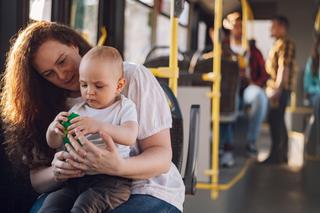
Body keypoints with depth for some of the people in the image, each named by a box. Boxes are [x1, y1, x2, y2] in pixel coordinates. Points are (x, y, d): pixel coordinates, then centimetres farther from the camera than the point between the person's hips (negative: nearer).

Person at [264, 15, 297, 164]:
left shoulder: (285, 44, -11)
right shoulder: (278, 44, 19)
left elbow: (284, 67, -20)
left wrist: (277, 88, -24)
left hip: (281, 89, -10)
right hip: (276, 88, 10)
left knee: (275, 120, -9)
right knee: (278, 121, 12)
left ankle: (276, 155, -6)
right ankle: (281, 156, 19)